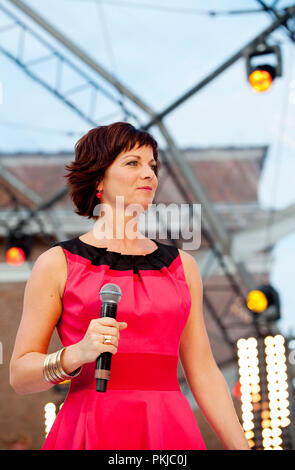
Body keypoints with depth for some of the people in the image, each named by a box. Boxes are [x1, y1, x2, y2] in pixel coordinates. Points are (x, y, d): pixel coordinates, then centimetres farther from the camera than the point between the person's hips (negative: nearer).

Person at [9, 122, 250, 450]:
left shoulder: (181, 265, 13)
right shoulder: (57, 264, 2)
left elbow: (204, 372, 13)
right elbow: (20, 375, 1)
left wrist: (242, 446, 5)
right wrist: (77, 354, -17)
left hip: (172, 434, 3)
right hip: (92, 433, -3)